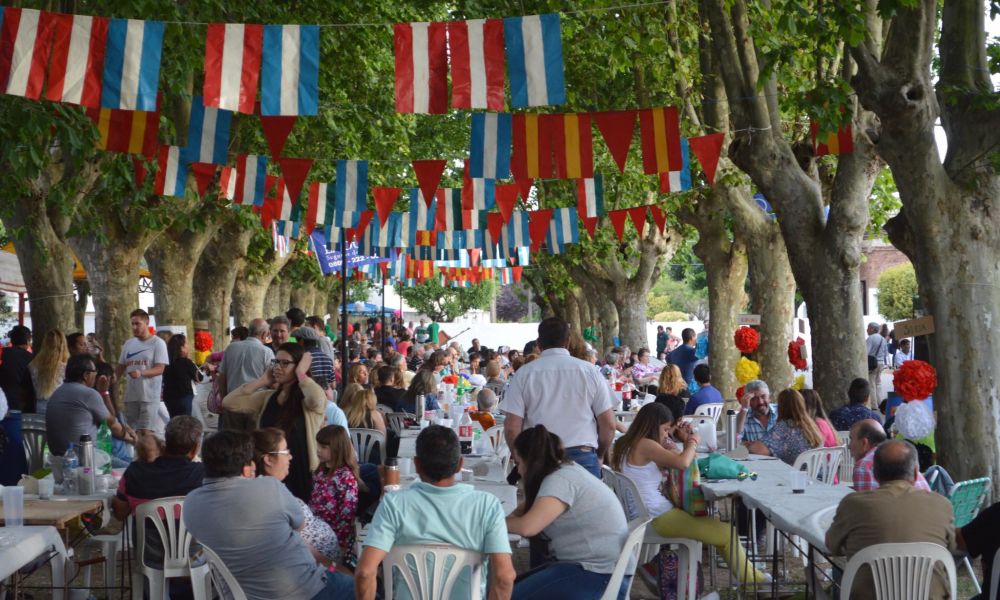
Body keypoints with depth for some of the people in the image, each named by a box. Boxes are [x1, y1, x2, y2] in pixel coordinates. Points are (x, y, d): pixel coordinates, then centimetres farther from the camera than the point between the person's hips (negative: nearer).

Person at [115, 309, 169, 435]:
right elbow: (120, 367, 19)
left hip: (149, 396, -6)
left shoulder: (158, 343, -4)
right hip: (130, 395, 6)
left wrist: (141, 373, -27)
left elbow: (160, 369, -12)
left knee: (148, 431, -10)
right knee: (131, 430, 10)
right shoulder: (128, 344, 14)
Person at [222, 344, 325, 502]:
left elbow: (318, 399, -33)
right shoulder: (267, 397, 8)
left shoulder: (307, 399, -8)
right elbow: (228, 403, 3)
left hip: (301, 477, -5)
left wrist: (301, 373, -16)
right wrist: (262, 381, 2)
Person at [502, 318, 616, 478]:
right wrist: (599, 457, 19)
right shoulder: (589, 371, 3)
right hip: (583, 457, 0)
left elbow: (512, 428, -3)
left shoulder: (524, 374, 1)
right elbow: (609, 424, 3)